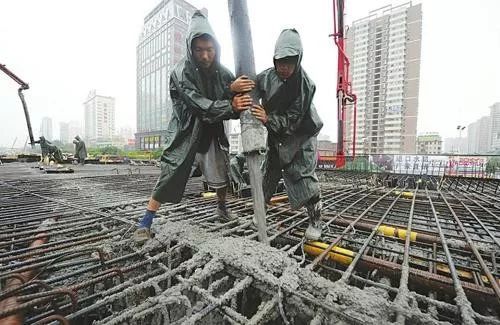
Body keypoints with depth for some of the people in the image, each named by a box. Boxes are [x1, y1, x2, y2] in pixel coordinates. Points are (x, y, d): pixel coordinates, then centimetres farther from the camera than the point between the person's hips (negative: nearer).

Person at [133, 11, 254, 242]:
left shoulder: (223, 73, -2)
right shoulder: (181, 72, -15)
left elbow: (230, 107, -3)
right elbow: (200, 105, -28)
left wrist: (234, 98, -26)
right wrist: (231, 105, -36)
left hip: (213, 133, 5)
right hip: (186, 132, -4)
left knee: (222, 174, 11)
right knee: (170, 174, -9)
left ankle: (222, 208, 39)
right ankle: (145, 223, 6)